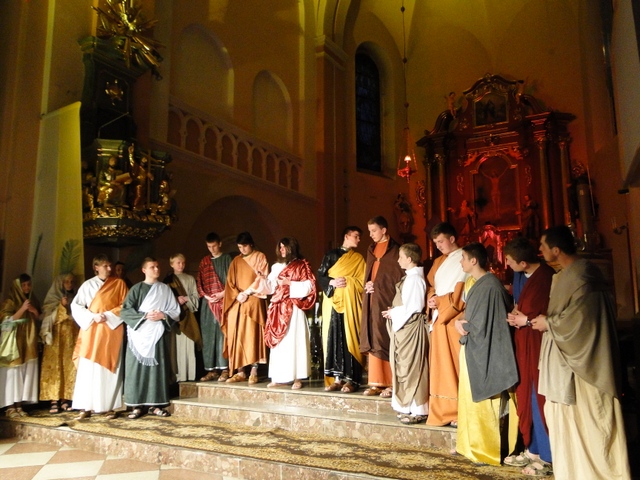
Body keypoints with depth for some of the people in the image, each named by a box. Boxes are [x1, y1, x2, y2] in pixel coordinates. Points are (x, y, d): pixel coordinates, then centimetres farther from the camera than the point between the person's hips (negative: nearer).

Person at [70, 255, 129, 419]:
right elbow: (76, 306, 3)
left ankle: (109, 406, 5)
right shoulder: (88, 285, 7)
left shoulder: (119, 283, 5)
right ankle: (85, 407, 4)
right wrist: (92, 316, -10)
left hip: (112, 330, -1)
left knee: (110, 368, 1)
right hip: (91, 330, 1)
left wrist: (108, 315, -10)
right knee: (88, 368, -2)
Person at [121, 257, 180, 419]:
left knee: (158, 368, 1)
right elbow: (125, 311, -4)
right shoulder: (136, 289, 4)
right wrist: (145, 316, -13)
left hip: (158, 334, 1)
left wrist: (163, 315, -11)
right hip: (139, 333, -1)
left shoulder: (165, 289, 10)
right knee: (137, 368, -2)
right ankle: (137, 405, 5)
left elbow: (176, 311, 7)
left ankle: (155, 404, 9)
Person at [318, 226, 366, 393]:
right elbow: (320, 276, 4)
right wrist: (333, 282, -13)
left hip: (350, 303, 0)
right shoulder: (331, 254, 11)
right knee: (334, 338, -2)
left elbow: (362, 281, 5)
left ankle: (351, 379, -3)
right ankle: (337, 378, 2)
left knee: (349, 338, -6)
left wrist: (347, 281, -11)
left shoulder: (359, 259, 13)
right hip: (333, 301, 0)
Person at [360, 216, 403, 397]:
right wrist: (368, 285, 2)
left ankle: (391, 384, 4)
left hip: (387, 300, -7)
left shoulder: (395, 250, -5)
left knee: (386, 340, -5)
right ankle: (377, 382, 13)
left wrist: (377, 286, -11)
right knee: (373, 341, 6)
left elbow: (398, 276, -9)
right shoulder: (371, 249, 17)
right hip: (372, 300, 7)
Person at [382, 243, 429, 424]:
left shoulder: (415, 278, -16)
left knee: (412, 368, -3)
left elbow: (414, 306, -20)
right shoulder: (409, 277, 12)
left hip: (411, 326, -10)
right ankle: (408, 407, 24)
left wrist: (394, 313, -11)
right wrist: (394, 313, 3)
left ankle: (418, 410, 7)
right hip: (404, 326, 10)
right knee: (404, 367, 14)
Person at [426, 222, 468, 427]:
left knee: (457, 364, -5)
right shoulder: (438, 262, 19)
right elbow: (431, 286, 20)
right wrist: (431, 299, 0)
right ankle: (443, 410, 15)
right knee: (440, 365, 8)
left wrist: (440, 301, -8)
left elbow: (463, 292, -12)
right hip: (439, 317, 7)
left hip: (456, 318, -7)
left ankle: (460, 411, 3)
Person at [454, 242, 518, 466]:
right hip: (473, 350, 10)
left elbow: (480, 324, -23)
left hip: (482, 352, -10)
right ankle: (471, 444, 31)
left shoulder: (488, 286, -22)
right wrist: (462, 322, -4)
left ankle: (487, 450, 19)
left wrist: (461, 325, -6)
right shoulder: (478, 283, 9)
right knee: (470, 400, 18)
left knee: (482, 403, 4)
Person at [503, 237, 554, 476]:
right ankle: (532, 449, 29)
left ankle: (548, 457, 17)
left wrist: (527, 320, -14)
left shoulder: (547, 278, -19)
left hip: (540, 345, -8)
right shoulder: (518, 275, 6)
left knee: (540, 399, 2)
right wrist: (514, 315, 2)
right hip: (522, 344, 8)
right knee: (525, 397, 14)